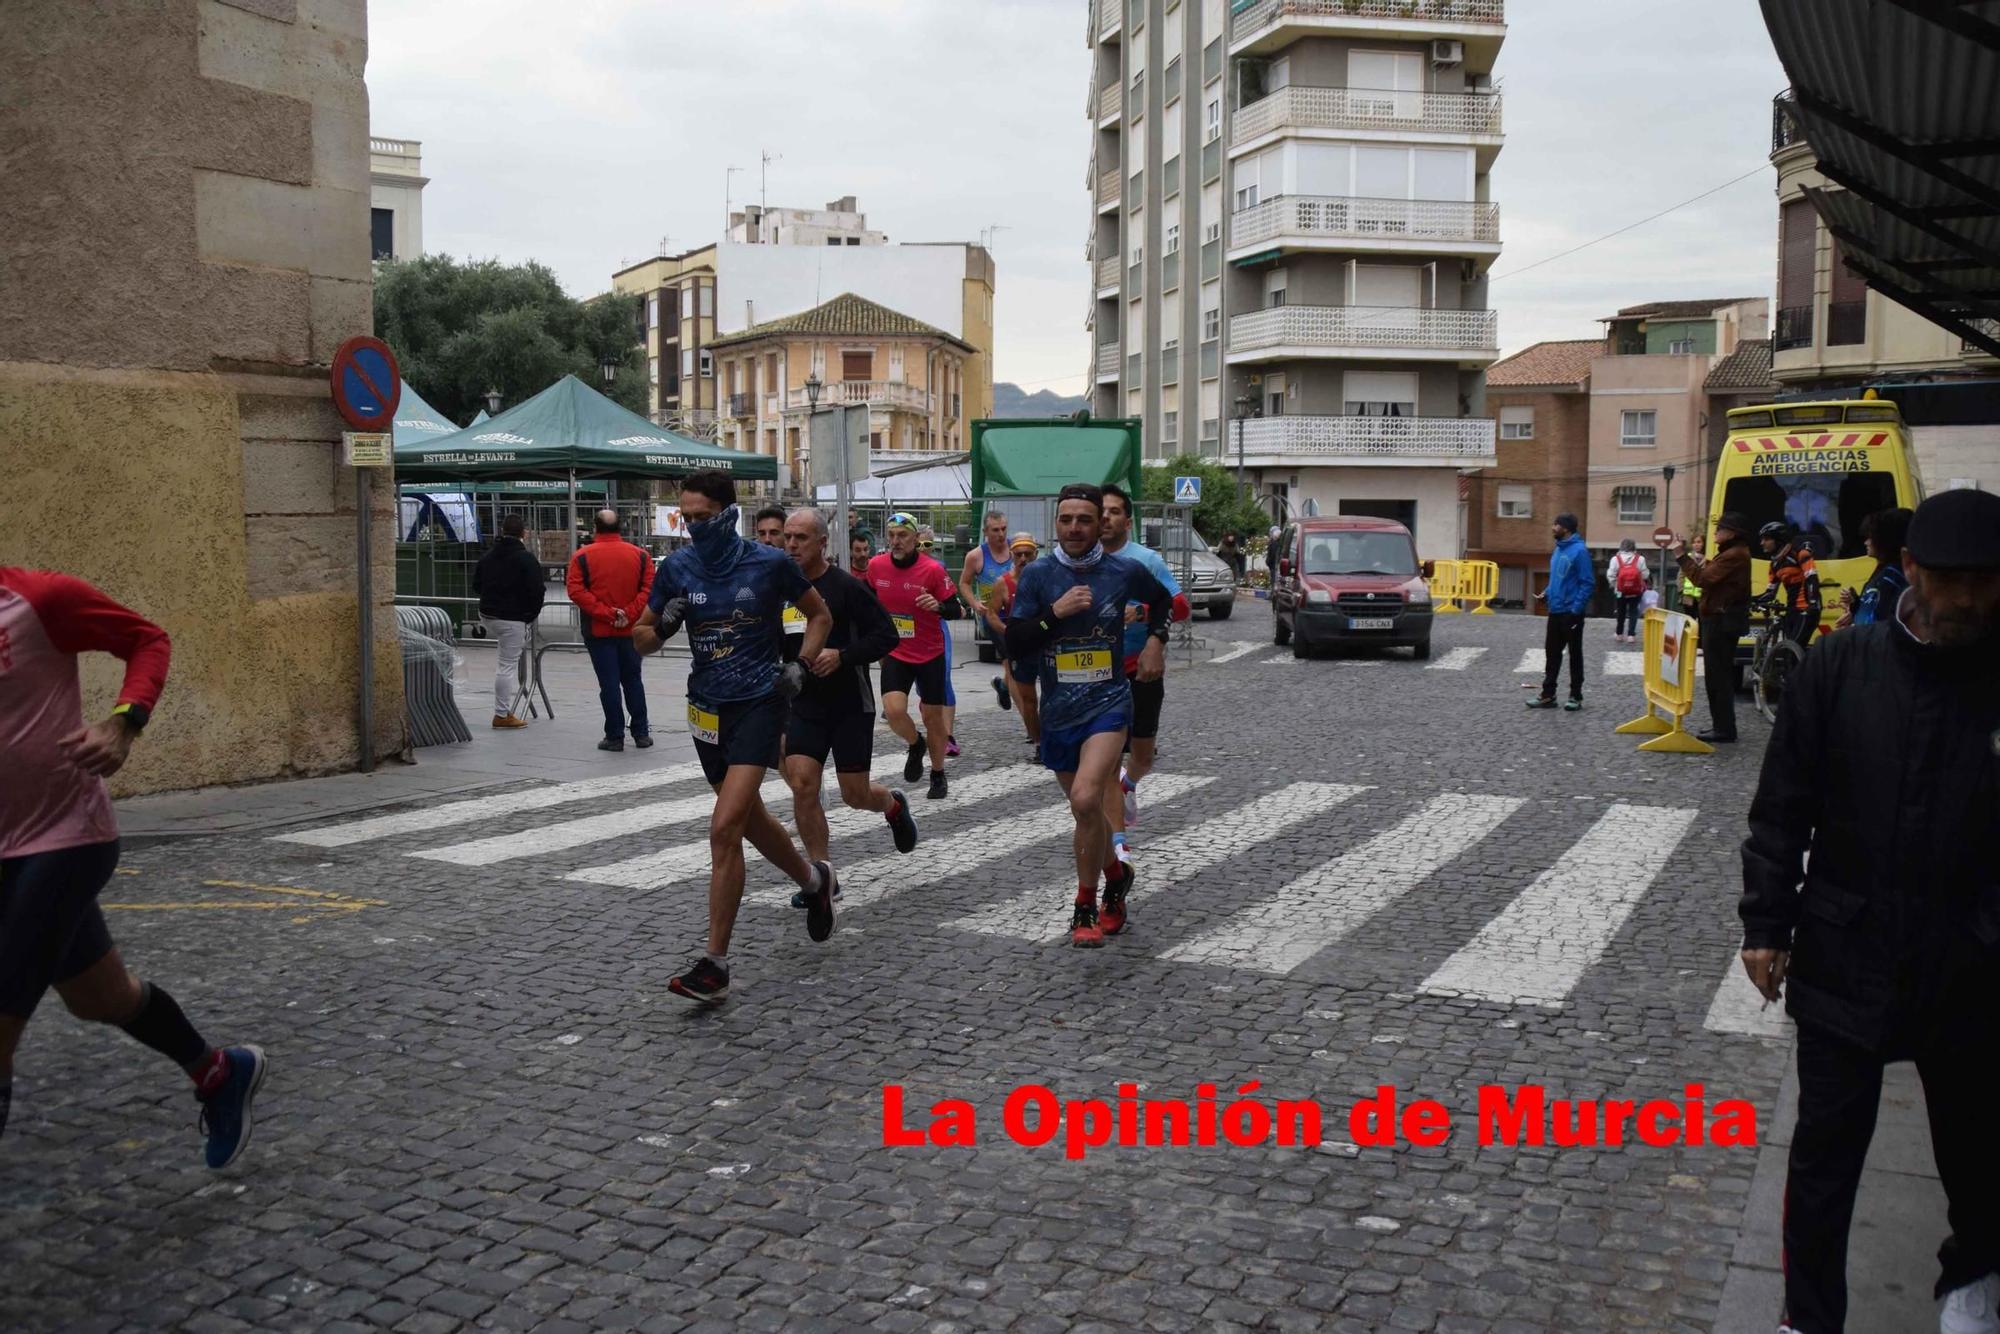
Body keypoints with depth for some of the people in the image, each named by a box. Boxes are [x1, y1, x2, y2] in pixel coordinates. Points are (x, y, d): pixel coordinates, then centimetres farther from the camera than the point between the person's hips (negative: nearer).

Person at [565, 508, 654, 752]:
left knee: (609, 684, 2)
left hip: (599, 631, -2)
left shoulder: (582, 556, -4)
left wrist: (606, 613, -15)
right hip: (631, 630, 2)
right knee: (633, 681, 14)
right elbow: (649, 589, -7)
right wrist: (629, 613, -11)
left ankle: (615, 737, 4)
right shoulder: (640, 555, 1)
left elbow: (576, 591, -13)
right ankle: (641, 733, 15)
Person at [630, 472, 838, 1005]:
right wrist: (661, 628, -15)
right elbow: (641, 640, 8)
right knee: (750, 820, 19)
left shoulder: (770, 564, -7)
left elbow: (820, 615, 8)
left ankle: (715, 966, -11)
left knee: (725, 829, -16)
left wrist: (800, 667, -5)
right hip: (707, 708, 5)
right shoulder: (676, 567, 0)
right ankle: (814, 880, 48)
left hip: (759, 703, -5)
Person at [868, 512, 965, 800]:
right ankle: (915, 744, 17)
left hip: (930, 655, -2)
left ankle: (938, 775, 29)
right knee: (894, 710, -17)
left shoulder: (933, 569, -15)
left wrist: (938, 606, -32)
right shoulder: (876, 566, -5)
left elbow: (955, 610, -12)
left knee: (933, 715, 8)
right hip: (895, 654, 2)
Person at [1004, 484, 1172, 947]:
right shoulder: (1037, 575, -2)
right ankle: (1115, 874, 43)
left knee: (1086, 800, -22)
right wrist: (1055, 613, -18)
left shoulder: (1125, 571, -1)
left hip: (1108, 702, -3)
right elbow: (1014, 645, -6)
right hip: (1058, 710, 3)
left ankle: (1085, 906, -6)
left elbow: (1162, 600, 21)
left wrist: (1155, 640, 7)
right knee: (1086, 809, 15)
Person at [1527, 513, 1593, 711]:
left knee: (1574, 654, 3)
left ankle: (1576, 696, 12)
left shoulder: (1579, 550, -15)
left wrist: (1576, 609, -21)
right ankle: (1548, 695, 17)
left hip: (1571, 612, -8)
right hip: (1555, 611, 8)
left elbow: (1586, 583, -17)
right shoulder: (1558, 549, 11)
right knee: (1552, 653, 11)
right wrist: (1546, 593, 4)